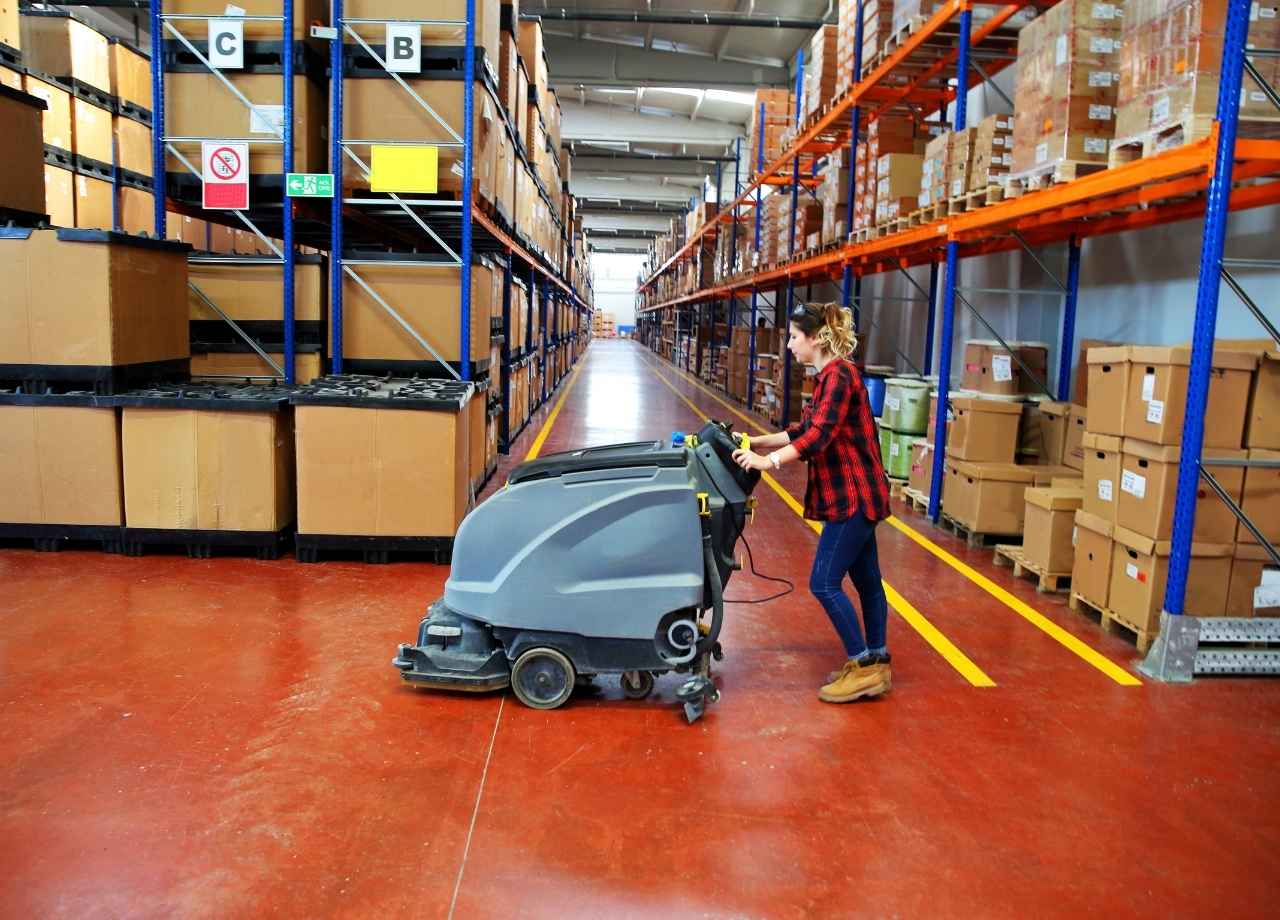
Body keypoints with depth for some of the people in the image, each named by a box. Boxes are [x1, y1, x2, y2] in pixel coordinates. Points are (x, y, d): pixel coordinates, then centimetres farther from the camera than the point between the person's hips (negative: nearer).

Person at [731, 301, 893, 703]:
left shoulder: (839, 375, -18)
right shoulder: (828, 377, 13)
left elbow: (818, 435, -28)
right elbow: (803, 429, 18)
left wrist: (768, 461, -31)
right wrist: (756, 442, 13)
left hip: (854, 495, -10)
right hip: (853, 494, 10)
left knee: (824, 583, -6)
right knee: (865, 580, 15)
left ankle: (864, 667, 4)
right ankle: (876, 665, 24)